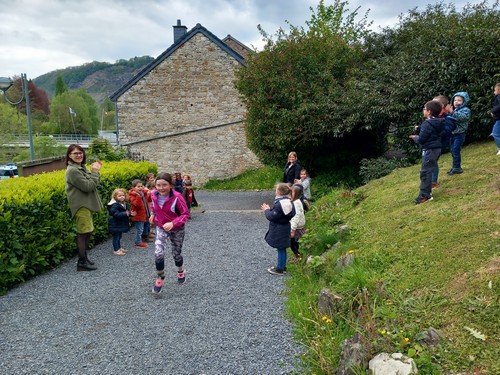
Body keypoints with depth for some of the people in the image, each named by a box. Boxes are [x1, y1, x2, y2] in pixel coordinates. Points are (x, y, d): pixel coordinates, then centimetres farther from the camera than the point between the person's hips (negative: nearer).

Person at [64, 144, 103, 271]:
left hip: (86, 205, 10)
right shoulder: (72, 171, -17)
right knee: (83, 233, -3)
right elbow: (88, 186, -21)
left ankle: (84, 257, 29)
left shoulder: (81, 168, 14)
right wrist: (95, 172, -12)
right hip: (80, 206, -10)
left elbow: (93, 183, 12)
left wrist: (95, 172, -1)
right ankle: (82, 263, 7)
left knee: (88, 232, 16)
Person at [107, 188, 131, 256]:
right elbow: (115, 214, -28)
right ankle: (116, 250, 5)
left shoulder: (124, 204, 9)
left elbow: (127, 211, 21)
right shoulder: (115, 205, -19)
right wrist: (125, 214, -33)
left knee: (119, 236, 20)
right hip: (115, 224, -9)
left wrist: (129, 213, -1)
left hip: (121, 224, 9)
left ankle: (119, 248, 31)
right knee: (116, 237, -1)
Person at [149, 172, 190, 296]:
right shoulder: (154, 195, -13)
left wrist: (172, 223, -34)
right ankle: (160, 278, 7)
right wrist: (153, 214, -1)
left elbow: (185, 214, -23)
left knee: (176, 253, 15)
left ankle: (181, 272, 47)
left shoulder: (177, 197, -28)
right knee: (158, 253, -16)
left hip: (177, 229, -2)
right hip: (161, 228, 2)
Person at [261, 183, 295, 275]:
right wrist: (269, 209, 10)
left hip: (279, 230, -10)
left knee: (280, 249, 2)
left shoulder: (280, 204, -25)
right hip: (285, 227, 10)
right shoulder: (287, 201, 5)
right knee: (282, 249, 19)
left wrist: (266, 210, -5)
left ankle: (280, 269, 14)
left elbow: (272, 217, -22)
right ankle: (283, 266, 31)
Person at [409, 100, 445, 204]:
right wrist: (419, 128, 11)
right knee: (429, 170, 16)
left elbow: (421, 140, -17)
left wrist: (414, 137, 1)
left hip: (429, 150, -10)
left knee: (425, 172, -6)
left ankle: (425, 195, -6)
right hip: (436, 148, 10)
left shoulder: (427, 124, -20)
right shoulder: (438, 122, 8)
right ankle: (427, 191, 22)